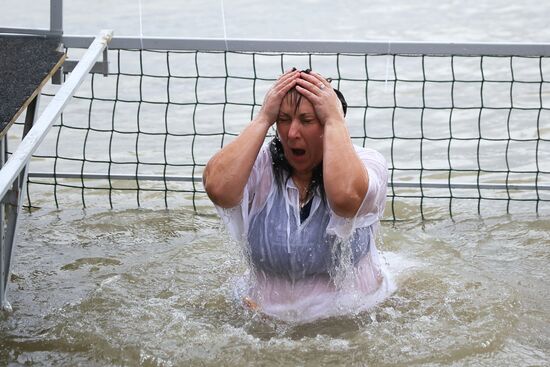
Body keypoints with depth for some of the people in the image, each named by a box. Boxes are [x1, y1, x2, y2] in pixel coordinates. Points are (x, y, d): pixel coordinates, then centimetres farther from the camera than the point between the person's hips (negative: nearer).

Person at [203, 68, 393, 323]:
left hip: (353, 316, -1)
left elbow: (345, 197, -33)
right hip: (267, 314, 1)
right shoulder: (260, 164, -2)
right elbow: (218, 188, -26)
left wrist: (335, 120, -22)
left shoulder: (365, 163, -7)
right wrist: (263, 119, -17)